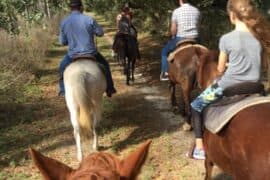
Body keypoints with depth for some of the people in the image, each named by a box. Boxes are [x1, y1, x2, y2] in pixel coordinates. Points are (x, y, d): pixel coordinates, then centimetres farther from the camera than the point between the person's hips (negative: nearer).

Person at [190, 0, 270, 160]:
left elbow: (221, 69, -3)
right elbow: (255, 62, 11)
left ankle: (200, 148, 13)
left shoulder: (226, 39, -13)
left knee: (196, 106, 16)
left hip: (229, 87, -5)